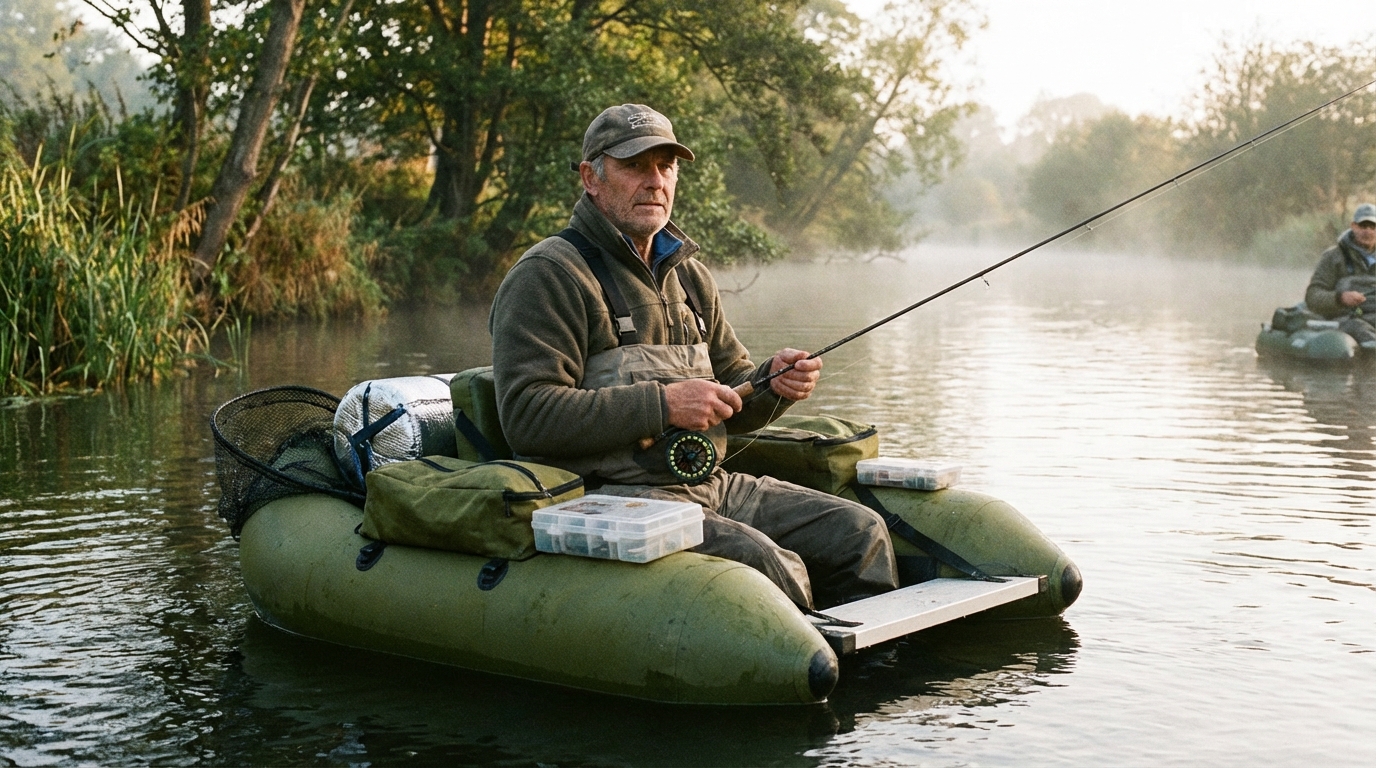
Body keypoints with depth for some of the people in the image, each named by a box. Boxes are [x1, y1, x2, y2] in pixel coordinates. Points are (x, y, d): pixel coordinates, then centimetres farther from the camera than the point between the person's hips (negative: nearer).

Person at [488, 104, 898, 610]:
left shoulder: (689, 275, 20)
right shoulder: (547, 275, -6)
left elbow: (731, 398, 24)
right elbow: (526, 416, -16)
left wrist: (772, 382, 0)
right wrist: (662, 405, -20)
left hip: (709, 485, 8)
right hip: (608, 494, -8)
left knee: (860, 532, -2)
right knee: (764, 562, -29)